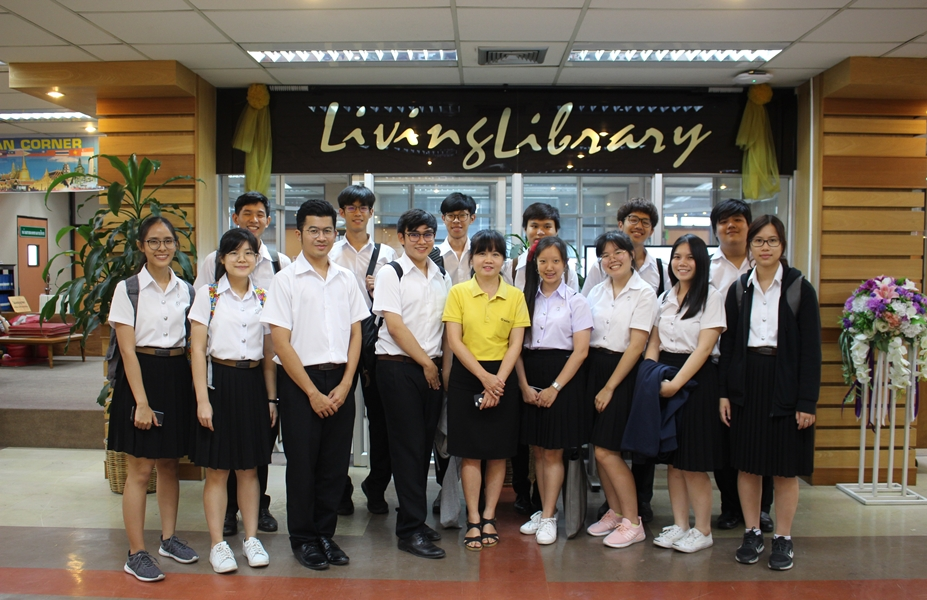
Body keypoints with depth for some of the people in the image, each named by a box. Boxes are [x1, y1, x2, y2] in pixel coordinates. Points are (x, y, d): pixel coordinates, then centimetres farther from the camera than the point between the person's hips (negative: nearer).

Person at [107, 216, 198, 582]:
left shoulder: (186, 290, 7)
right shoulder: (127, 289, -5)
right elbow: (127, 349, -9)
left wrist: (194, 387, 3)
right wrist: (141, 401, -14)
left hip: (177, 377, 4)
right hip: (141, 376, -4)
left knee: (169, 464, 13)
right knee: (140, 469, -1)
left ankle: (168, 538, 27)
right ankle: (136, 554, 8)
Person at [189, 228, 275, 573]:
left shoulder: (263, 299, 8)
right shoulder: (209, 296, -2)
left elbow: (269, 354, 10)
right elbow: (198, 350, -5)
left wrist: (272, 398, 7)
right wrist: (202, 399, -11)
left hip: (253, 383, 3)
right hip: (219, 381, -3)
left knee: (250, 467, 10)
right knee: (217, 469, 3)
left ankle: (251, 538, 21)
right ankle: (217, 544, 14)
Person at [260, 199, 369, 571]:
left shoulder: (346, 280, 9)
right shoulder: (286, 280, -4)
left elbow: (355, 333, 9)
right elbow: (281, 343, -8)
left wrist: (345, 384, -3)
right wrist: (313, 392, -10)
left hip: (341, 380, 4)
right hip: (300, 379, -3)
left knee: (335, 463, 7)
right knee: (302, 463, 4)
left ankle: (325, 533, 23)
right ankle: (303, 539, 20)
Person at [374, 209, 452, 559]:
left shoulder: (442, 277, 13)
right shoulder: (391, 274, -3)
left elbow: (447, 327, 14)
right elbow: (395, 325, -9)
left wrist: (444, 366, 3)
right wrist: (425, 362, -7)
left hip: (433, 369, 5)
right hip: (399, 368, -5)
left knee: (425, 445, 9)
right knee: (408, 446, -4)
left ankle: (414, 517, 21)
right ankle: (411, 530, 1)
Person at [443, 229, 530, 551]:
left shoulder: (515, 296, 4)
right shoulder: (458, 293, 0)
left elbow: (515, 344, 0)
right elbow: (455, 340, -6)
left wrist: (498, 380, -12)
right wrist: (484, 377, -14)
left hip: (503, 377, 2)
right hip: (466, 377, -1)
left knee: (498, 451, 5)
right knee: (470, 452, 1)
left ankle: (489, 517, 18)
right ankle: (473, 520, 10)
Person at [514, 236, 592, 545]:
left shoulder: (576, 300, -2)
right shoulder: (526, 298, 7)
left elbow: (580, 351, -7)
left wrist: (555, 387, -13)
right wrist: (524, 385, -7)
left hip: (563, 377, -4)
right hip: (530, 378, 4)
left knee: (553, 450, 1)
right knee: (538, 449, 9)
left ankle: (548, 518, 9)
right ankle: (545, 510, 21)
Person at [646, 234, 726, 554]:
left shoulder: (711, 297, -7)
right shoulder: (665, 297, 12)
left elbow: (704, 348, -13)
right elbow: (654, 342, 12)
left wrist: (676, 382, -18)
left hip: (696, 379, -6)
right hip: (665, 377, 6)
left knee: (694, 461, 0)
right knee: (672, 458, 10)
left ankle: (703, 531, 14)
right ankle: (679, 525, 20)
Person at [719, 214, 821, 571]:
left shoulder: (800, 288, -2)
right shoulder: (739, 290, 7)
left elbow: (811, 348, -4)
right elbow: (728, 343, 8)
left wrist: (807, 401, -10)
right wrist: (724, 392, 1)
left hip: (785, 385, -2)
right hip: (746, 384, 3)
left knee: (786, 468, 5)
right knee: (747, 464, 8)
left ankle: (783, 540, 18)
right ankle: (752, 534, 22)